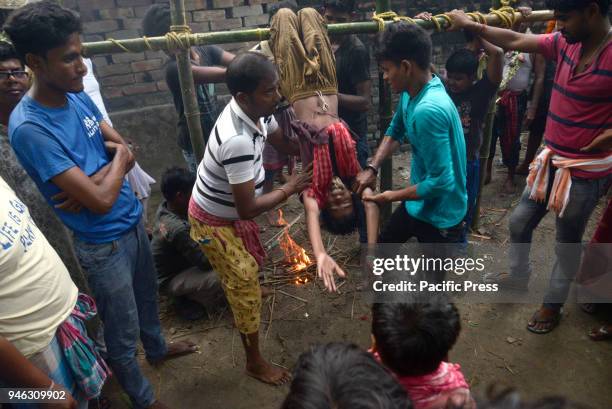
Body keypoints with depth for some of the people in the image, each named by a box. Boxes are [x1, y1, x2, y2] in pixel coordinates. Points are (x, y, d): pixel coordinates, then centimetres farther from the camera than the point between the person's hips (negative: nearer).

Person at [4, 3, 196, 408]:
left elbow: (125, 150, 4)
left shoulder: (77, 96, -3)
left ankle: (157, 347, 57)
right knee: (123, 334, 14)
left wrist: (93, 180, -15)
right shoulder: (29, 128, -27)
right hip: (103, 242, -7)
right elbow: (101, 200, -29)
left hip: (133, 220, 7)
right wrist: (117, 161, -10)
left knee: (147, 296, 29)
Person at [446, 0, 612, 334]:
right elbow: (514, 41, 6)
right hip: (551, 158, 6)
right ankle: (518, 275, 45)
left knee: (567, 242, 12)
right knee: (519, 221, 18)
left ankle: (553, 305, 34)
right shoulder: (565, 43, -2)